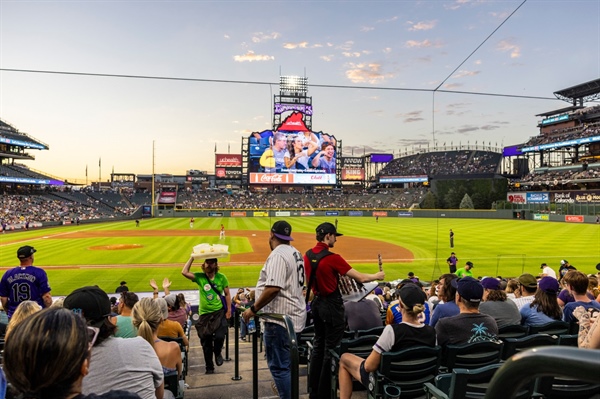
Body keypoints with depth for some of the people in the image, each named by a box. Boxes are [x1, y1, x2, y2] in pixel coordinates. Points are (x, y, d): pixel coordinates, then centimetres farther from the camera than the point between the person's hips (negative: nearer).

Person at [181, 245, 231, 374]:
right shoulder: (199, 277, -3)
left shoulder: (222, 277, -4)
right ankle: (209, 367, 28)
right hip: (205, 314, 2)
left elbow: (227, 294, 2)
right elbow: (184, 272, -17)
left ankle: (218, 353, 19)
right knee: (206, 342, 9)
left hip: (219, 312, -1)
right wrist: (192, 257, -10)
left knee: (219, 336, -16)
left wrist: (229, 310, -2)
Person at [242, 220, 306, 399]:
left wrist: (253, 309, -17)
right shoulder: (295, 253, 13)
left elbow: (273, 288, -27)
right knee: (286, 364, 21)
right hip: (293, 316, 10)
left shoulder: (278, 254, -17)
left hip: (280, 318, -10)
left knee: (279, 366, -2)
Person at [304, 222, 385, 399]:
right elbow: (360, 278, -17)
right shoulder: (332, 258, -21)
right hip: (332, 305, -8)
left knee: (318, 345, 18)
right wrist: (376, 276, 2)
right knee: (331, 349, 5)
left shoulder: (307, 255, 0)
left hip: (317, 302, 8)